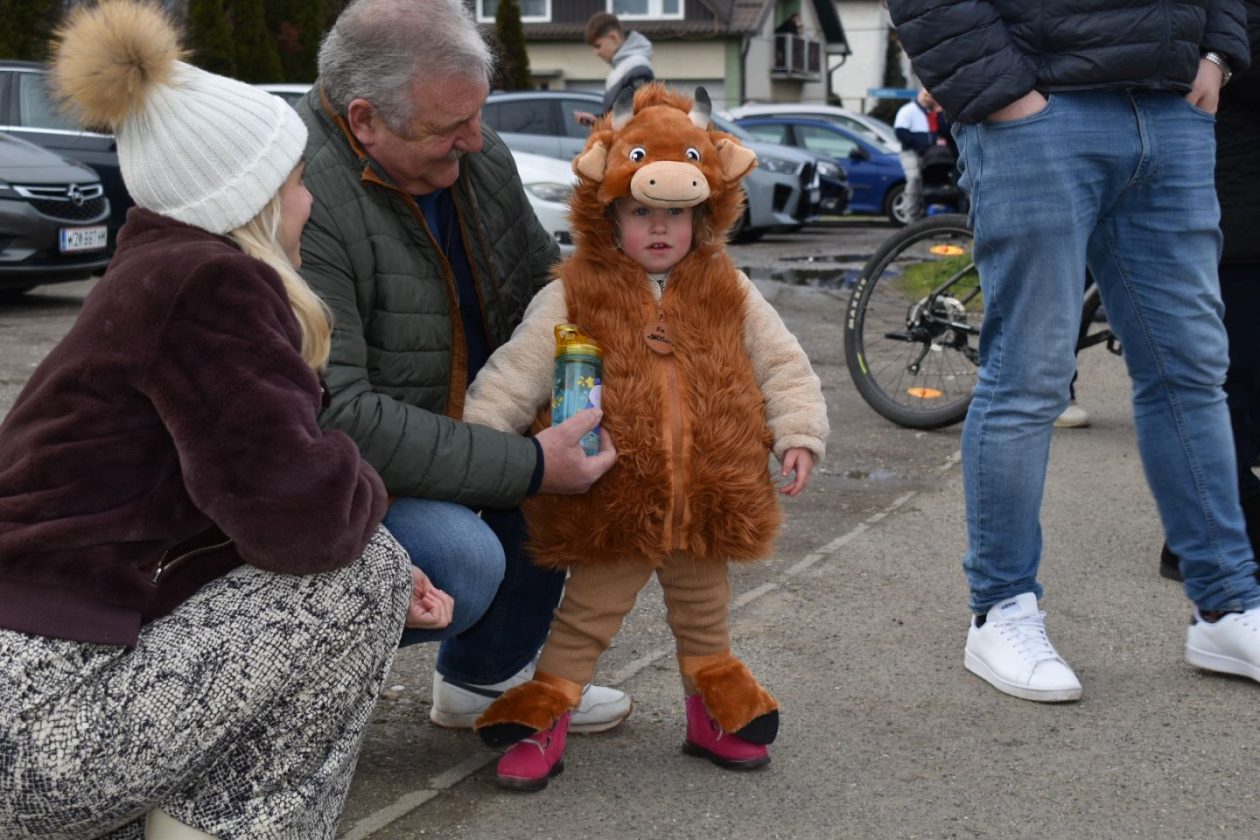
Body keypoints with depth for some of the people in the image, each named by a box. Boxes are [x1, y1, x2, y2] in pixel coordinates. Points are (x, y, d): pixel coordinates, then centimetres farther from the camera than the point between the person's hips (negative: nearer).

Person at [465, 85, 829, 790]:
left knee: (705, 616, 20)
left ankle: (717, 710, 38)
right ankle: (543, 718, 20)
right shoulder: (576, 297, -6)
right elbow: (516, 372, -8)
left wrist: (799, 433, -4)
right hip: (610, 503, -3)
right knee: (586, 618, 7)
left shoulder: (728, 294, 2)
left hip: (710, 503, 3)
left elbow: (783, 365, 7)